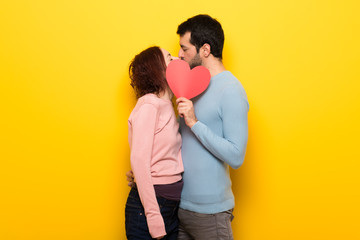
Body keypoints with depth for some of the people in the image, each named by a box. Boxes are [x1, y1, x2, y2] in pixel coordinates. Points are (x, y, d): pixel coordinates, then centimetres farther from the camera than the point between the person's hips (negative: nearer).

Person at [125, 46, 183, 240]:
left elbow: (167, 157, 5)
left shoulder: (166, 107, 12)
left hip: (171, 204, 8)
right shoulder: (148, 104, -12)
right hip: (149, 206, -8)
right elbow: (139, 161, -18)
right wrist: (154, 218, -19)